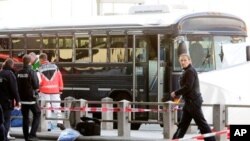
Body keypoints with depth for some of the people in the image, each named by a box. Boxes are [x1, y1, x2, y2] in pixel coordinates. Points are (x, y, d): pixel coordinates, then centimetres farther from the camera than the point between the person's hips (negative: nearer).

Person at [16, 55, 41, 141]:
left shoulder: (19, 73, 2)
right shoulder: (32, 72, -14)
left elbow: (16, 86, 6)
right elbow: (36, 86, -15)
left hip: (22, 98, 5)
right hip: (31, 98, -5)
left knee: (25, 117, 11)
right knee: (37, 115, 7)